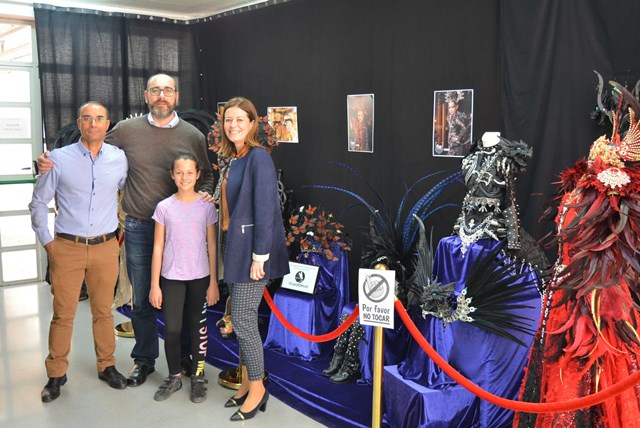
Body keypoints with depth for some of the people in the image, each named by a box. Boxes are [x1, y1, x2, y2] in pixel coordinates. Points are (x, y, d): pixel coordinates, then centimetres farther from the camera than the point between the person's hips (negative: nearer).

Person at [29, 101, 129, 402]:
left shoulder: (119, 159, 2)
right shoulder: (60, 158, -3)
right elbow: (39, 202, 4)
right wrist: (46, 241, 2)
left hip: (106, 247, 2)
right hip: (66, 248, -1)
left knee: (103, 311, 12)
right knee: (63, 314, 5)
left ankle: (106, 366, 27)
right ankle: (56, 375, 20)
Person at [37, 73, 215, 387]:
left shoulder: (193, 135, 1)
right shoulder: (126, 130, 0)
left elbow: (206, 176, 13)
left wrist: (204, 194, -7)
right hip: (138, 228, 0)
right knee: (142, 298, 11)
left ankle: (184, 355, 30)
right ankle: (144, 359, 29)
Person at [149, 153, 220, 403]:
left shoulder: (206, 207, -2)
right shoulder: (164, 207, -1)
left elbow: (212, 247, 0)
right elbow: (158, 248, 1)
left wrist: (213, 283, -2)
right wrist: (154, 285, 0)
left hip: (199, 277, 0)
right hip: (172, 277, 0)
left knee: (198, 326, 9)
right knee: (172, 329, 0)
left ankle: (198, 377, 23)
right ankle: (174, 377, 20)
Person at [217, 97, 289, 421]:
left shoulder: (258, 157, -14)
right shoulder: (232, 160, 12)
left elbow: (265, 209, -19)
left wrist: (259, 257, -20)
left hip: (251, 249, -9)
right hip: (234, 248, 9)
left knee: (243, 320, -4)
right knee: (242, 319, 14)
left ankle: (258, 389, 13)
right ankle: (247, 383, 27)